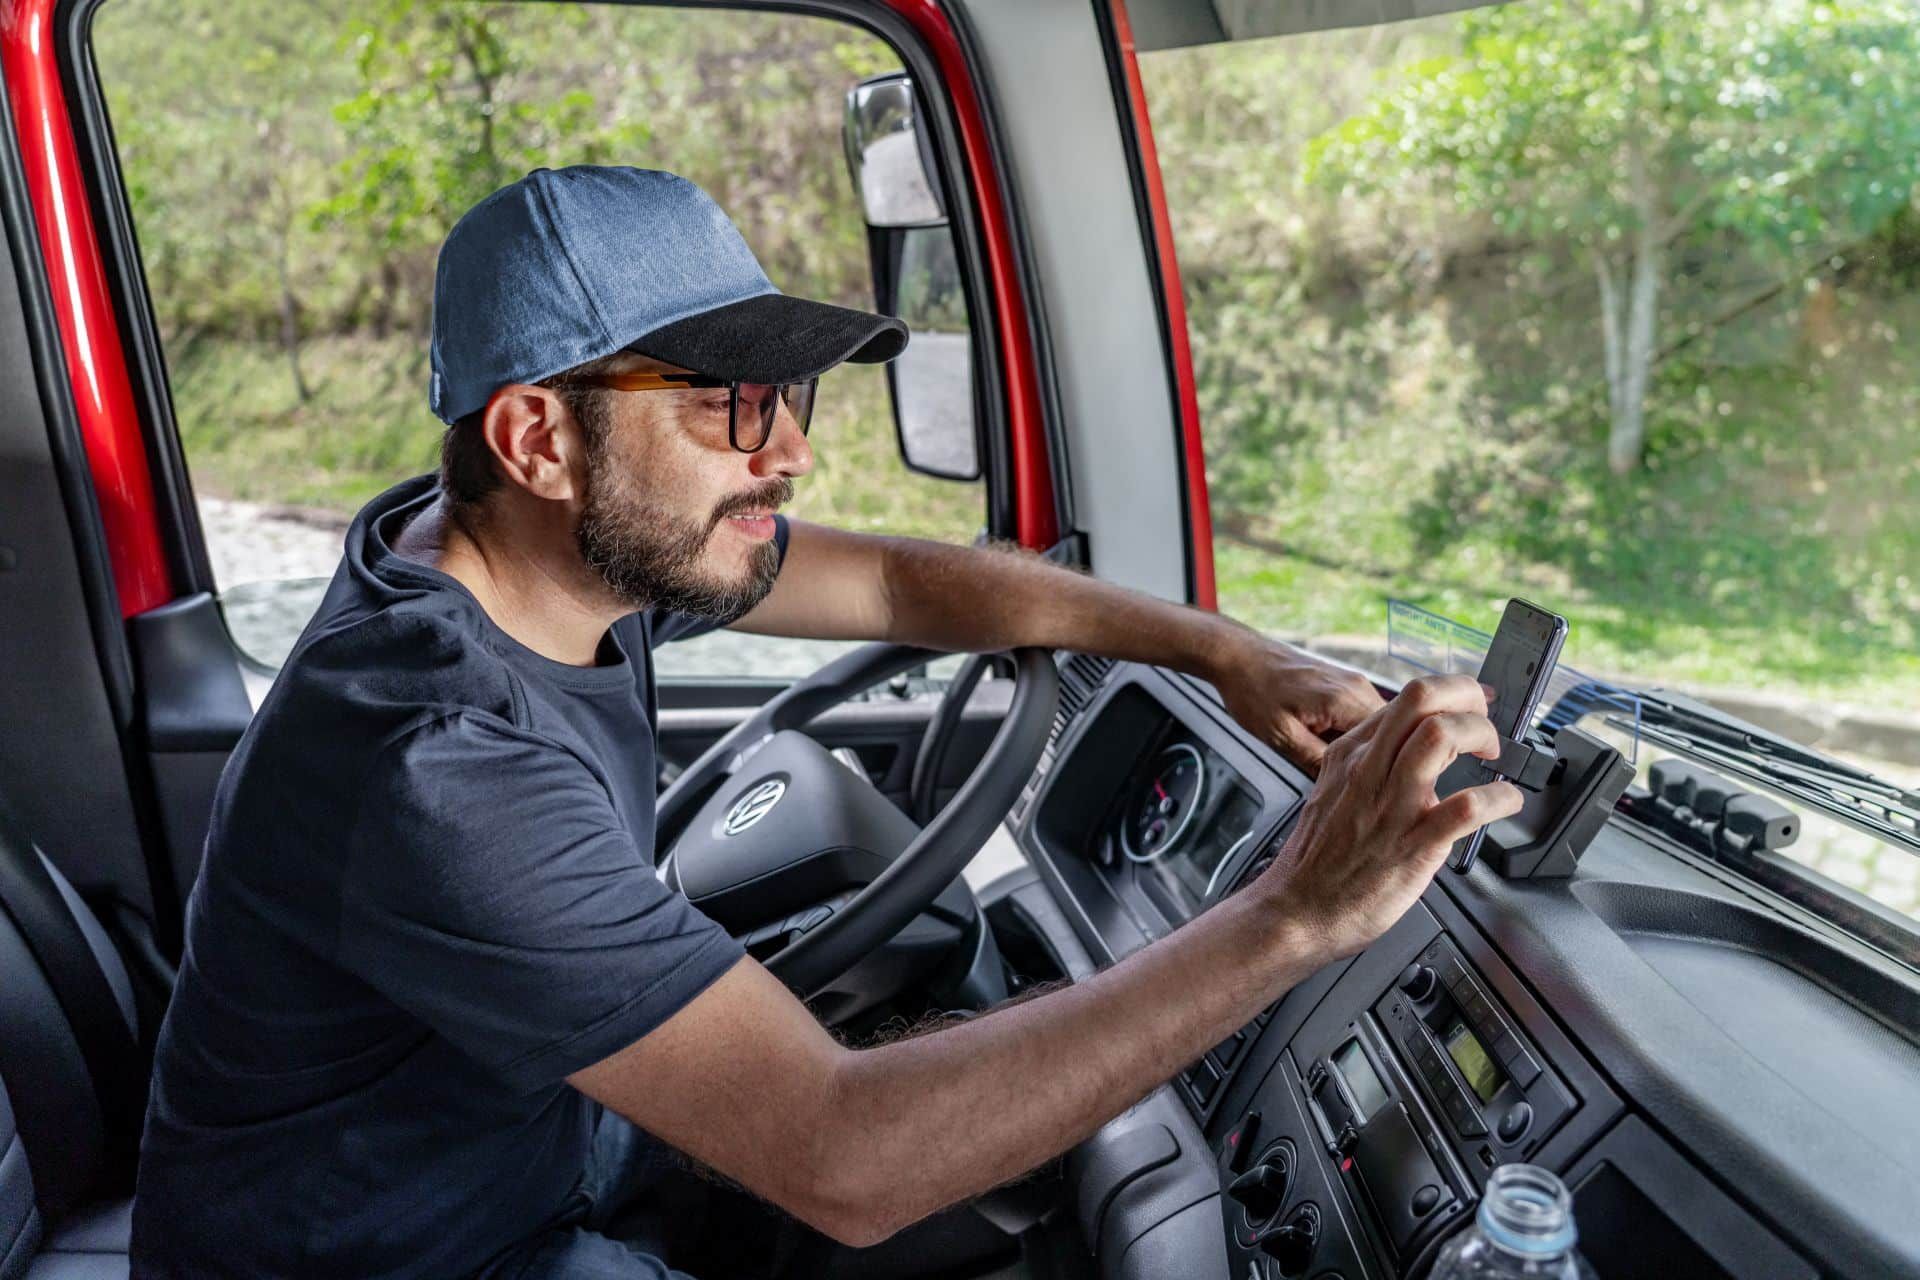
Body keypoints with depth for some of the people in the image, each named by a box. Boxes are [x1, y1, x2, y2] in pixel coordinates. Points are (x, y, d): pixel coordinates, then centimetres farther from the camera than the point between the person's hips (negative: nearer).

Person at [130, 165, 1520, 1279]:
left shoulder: (586, 541, -12)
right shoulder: (432, 772, -37)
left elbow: (903, 581, -1)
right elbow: (843, 1165, -40)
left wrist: (1224, 648, -11)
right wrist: (1295, 917, -40)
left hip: (535, 1147, 7)